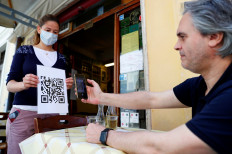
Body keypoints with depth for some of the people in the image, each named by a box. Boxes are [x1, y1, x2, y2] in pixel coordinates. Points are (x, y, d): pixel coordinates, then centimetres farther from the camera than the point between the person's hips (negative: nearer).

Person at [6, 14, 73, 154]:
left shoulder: (61, 58, 11)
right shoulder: (24, 51, 6)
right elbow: (10, 84, 0)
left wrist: (67, 86, -10)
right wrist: (23, 84, -22)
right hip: (23, 112, -1)